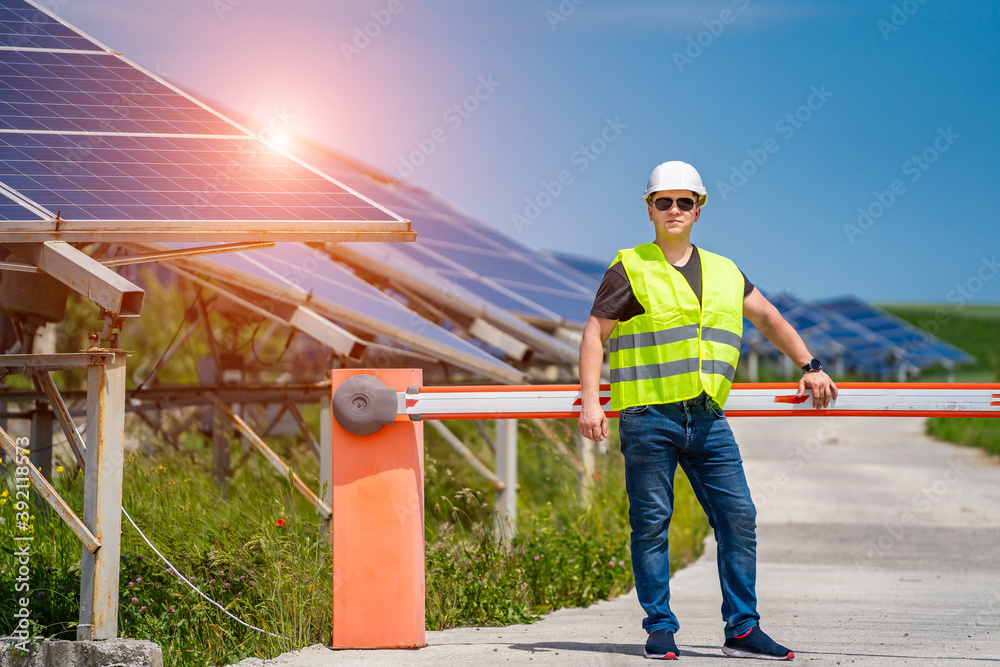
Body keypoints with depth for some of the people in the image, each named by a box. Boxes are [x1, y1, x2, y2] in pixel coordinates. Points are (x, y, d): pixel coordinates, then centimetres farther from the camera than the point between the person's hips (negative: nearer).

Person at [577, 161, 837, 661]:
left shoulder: (724, 273, 16)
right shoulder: (630, 270, 2)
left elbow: (770, 319, 23)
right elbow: (594, 335, -2)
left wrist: (809, 367, 12)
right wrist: (590, 401, -12)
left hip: (707, 418, 4)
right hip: (648, 417, -4)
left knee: (738, 515, -2)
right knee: (651, 522, -2)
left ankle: (743, 629, 4)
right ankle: (660, 629, 7)